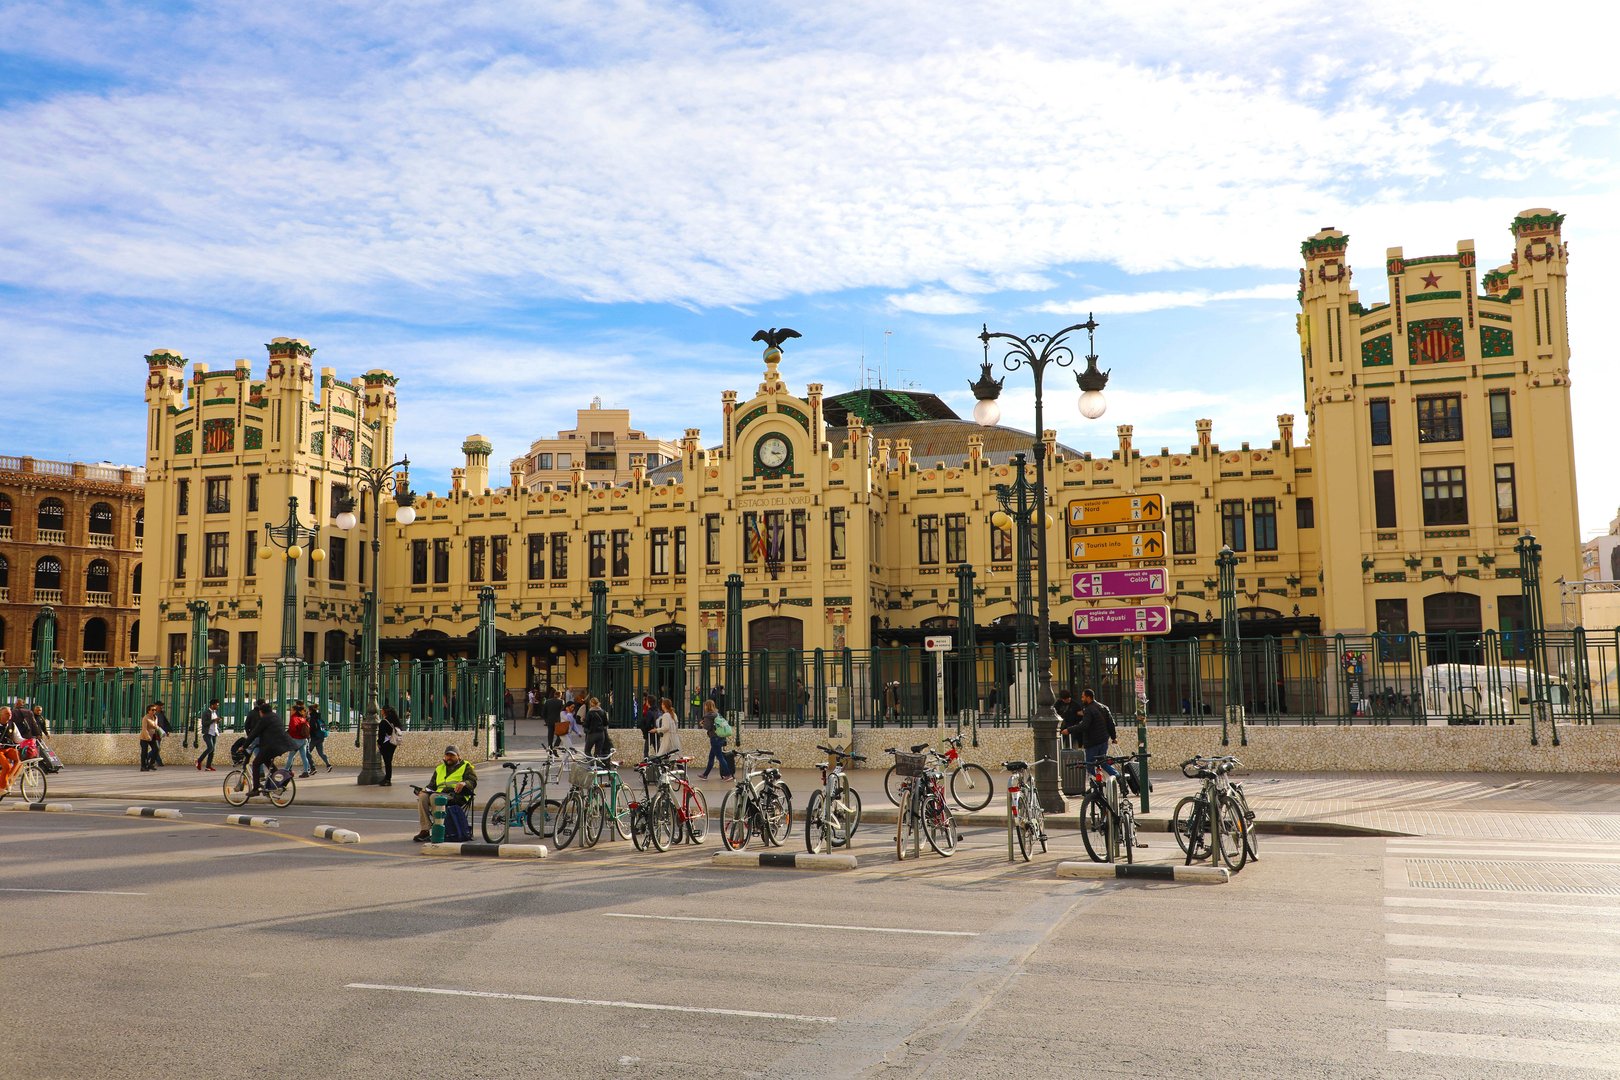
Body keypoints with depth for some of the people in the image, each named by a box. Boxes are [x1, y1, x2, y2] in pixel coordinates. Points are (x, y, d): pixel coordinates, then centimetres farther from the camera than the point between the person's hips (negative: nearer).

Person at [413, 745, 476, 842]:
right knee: (422, 797, -25)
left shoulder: (465, 766, 14)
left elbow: (473, 782, 0)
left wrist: (464, 783, -22)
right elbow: (432, 785, 29)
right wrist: (425, 790, 6)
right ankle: (425, 830, -28)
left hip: (456, 796, -6)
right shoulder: (439, 768, 30)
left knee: (434, 797, -34)